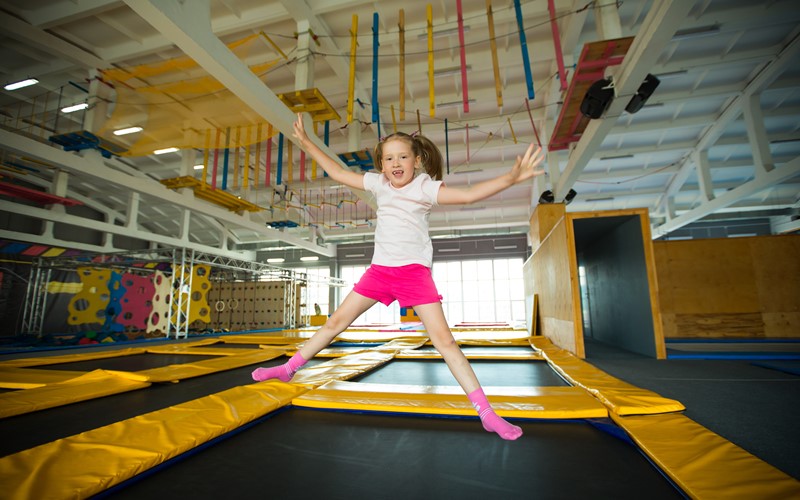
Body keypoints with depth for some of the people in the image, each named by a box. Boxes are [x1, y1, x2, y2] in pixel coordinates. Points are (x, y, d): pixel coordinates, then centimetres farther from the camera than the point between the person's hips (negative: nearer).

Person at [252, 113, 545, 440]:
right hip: (380, 269, 5)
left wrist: (510, 177, -36)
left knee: (444, 340, -9)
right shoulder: (378, 183, 7)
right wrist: (306, 143, 19)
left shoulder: (425, 187, -8)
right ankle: (288, 368, 28)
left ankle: (487, 414, 1)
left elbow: (468, 194, -22)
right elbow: (338, 173, 16)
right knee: (336, 322, 10)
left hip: (414, 271, -4)